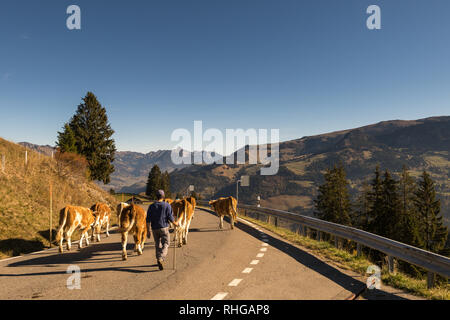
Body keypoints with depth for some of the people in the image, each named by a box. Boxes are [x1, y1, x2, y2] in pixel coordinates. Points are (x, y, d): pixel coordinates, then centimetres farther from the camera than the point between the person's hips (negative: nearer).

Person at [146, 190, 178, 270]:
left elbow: (148, 220, 0)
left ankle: (159, 260, 22)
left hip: (154, 229, 3)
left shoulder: (151, 206, 4)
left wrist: (148, 231, 4)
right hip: (164, 228, -3)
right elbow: (170, 217, -8)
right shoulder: (167, 205, -3)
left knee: (157, 245, 16)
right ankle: (160, 259, -22)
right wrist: (175, 223, 10)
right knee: (165, 245, 0)